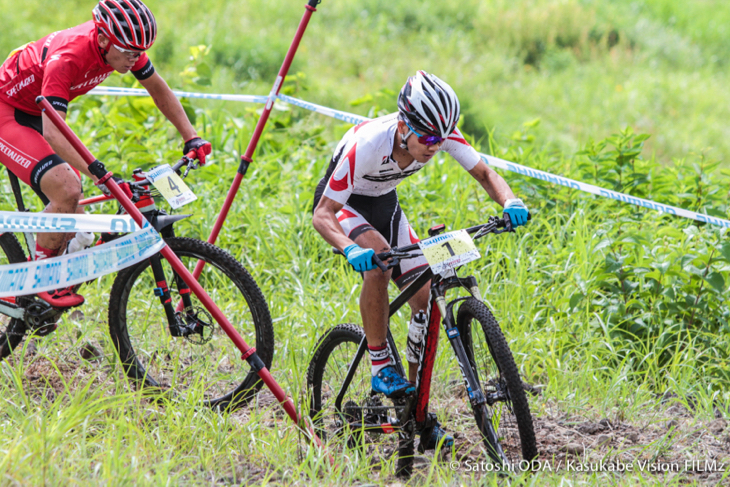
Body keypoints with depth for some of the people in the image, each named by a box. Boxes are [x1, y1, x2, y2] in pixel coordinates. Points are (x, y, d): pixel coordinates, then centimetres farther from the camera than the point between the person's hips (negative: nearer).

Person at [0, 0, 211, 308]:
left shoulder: (123, 45, -14)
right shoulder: (67, 58, -37)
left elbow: (158, 88, 4)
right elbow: (53, 133, -44)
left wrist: (192, 138, -4)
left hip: (33, 116, 8)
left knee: (71, 203, 2)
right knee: (67, 191, -22)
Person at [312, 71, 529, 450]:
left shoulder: (441, 134, -26)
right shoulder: (366, 145, -38)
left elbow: (485, 174, -15)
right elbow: (322, 214, -35)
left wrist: (510, 203, -36)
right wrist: (350, 249, -54)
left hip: (384, 204, 5)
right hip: (343, 205, -5)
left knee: (427, 298, -7)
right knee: (379, 259, -36)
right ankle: (380, 367, -22)